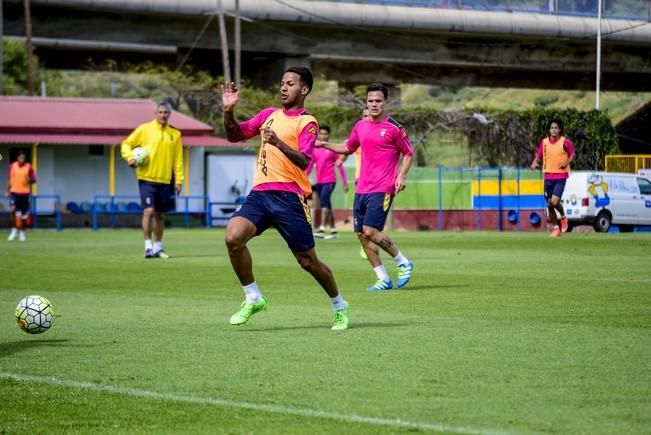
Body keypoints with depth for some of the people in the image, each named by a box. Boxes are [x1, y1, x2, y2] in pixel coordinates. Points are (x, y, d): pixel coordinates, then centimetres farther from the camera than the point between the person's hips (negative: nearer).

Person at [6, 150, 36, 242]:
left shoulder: (29, 167, -1)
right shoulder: (12, 166, 4)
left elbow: (33, 180, 1)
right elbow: (10, 179, 13)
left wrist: (29, 180, -21)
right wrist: (7, 191, 10)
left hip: (25, 192, 0)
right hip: (14, 191, 0)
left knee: (24, 213, 4)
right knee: (13, 210, -17)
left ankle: (22, 232, 18)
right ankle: (14, 230, -2)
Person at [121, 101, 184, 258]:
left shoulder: (175, 134, 7)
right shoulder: (144, 129, 0)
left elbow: (178, 160, 9)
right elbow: (126, 144, 6)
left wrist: (179, 180, 3)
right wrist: (130, 157, -13)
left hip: (165, 180, 3)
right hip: (147, 178, -3)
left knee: (160, 215, 10)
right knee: (149, 211, -14)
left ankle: (158, 247, 20)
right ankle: (148, 246, -8)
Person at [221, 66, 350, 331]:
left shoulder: (307, 123, -2)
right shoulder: (269, 115, 17)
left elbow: (304, 161, -15)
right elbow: (235, 135, 16)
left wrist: (279, 144, -32)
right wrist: (229, 110, -2)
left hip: (289, 197, -5)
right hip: (260, 192, 5)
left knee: (307, 260, 1)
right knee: (233, 237, -20)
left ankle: (339, 307, 24)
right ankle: (253, 299, -5)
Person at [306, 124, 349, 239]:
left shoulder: (332, 149, 0)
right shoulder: (314, 150, 11)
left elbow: (340, 166, 3)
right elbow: (309, 166, 15)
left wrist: (345, 182, 2)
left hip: (330, 181, -5)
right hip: (319, 181, 5)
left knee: (324, 201, -21)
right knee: (326, 205, 8)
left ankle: (322, 230, -30)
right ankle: (333, 231, 17)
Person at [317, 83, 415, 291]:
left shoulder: (394, 128, -6)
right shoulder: (361, 126, 11)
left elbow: (408, 154, 1)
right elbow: (348, 148, 28)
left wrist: (401, 176, -13)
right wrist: (325, 144, 16)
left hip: (382, 189, -7)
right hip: (361, 188, 7)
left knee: (370, 231, -17)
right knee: (362, 234, 3)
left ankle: (403, 262, 3)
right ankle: (383, 279, 10)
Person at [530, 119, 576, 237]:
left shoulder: (565, 142, -6)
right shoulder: (544, 142, 4)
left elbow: (573, 155, 3)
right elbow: (538, 156, 14)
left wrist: (566, 162, -17)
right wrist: (535, 163, -7)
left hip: (561, 176, -4)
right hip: (548, 176, 4)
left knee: (554, 201, -19)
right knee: (549, 205, 5)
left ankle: (563, 217, 13)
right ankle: (556, 229, 20)